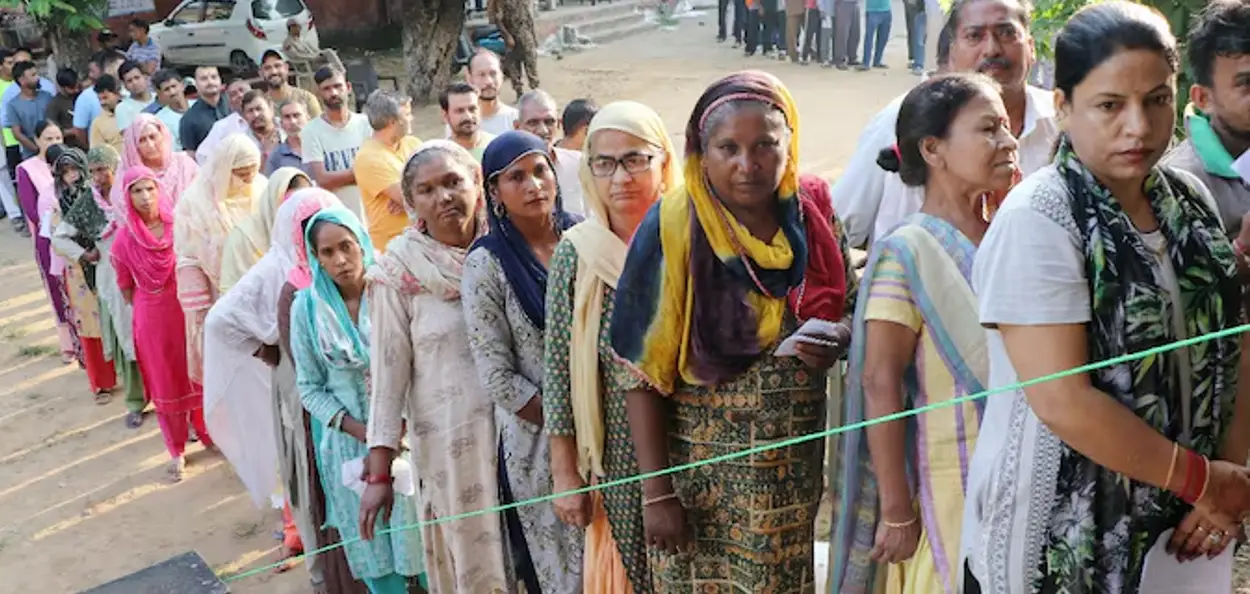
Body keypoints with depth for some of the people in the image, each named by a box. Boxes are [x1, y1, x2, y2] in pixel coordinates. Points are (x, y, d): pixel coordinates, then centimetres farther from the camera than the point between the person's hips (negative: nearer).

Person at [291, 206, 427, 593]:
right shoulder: (307, 306, -3)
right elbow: (310, 388, 0)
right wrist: (363, 431, -12)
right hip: (351, 442, 2)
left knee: (425, 537, 5)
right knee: (373, 547, 11)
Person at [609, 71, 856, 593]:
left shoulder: (814, 215, -3)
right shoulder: (674, 227, -14)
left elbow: (851, 310, 11)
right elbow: (644, 371, -13)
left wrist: (837, 338, -13)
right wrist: (656, 492, -15)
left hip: (797, 469, 4)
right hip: (701, 473, -3)